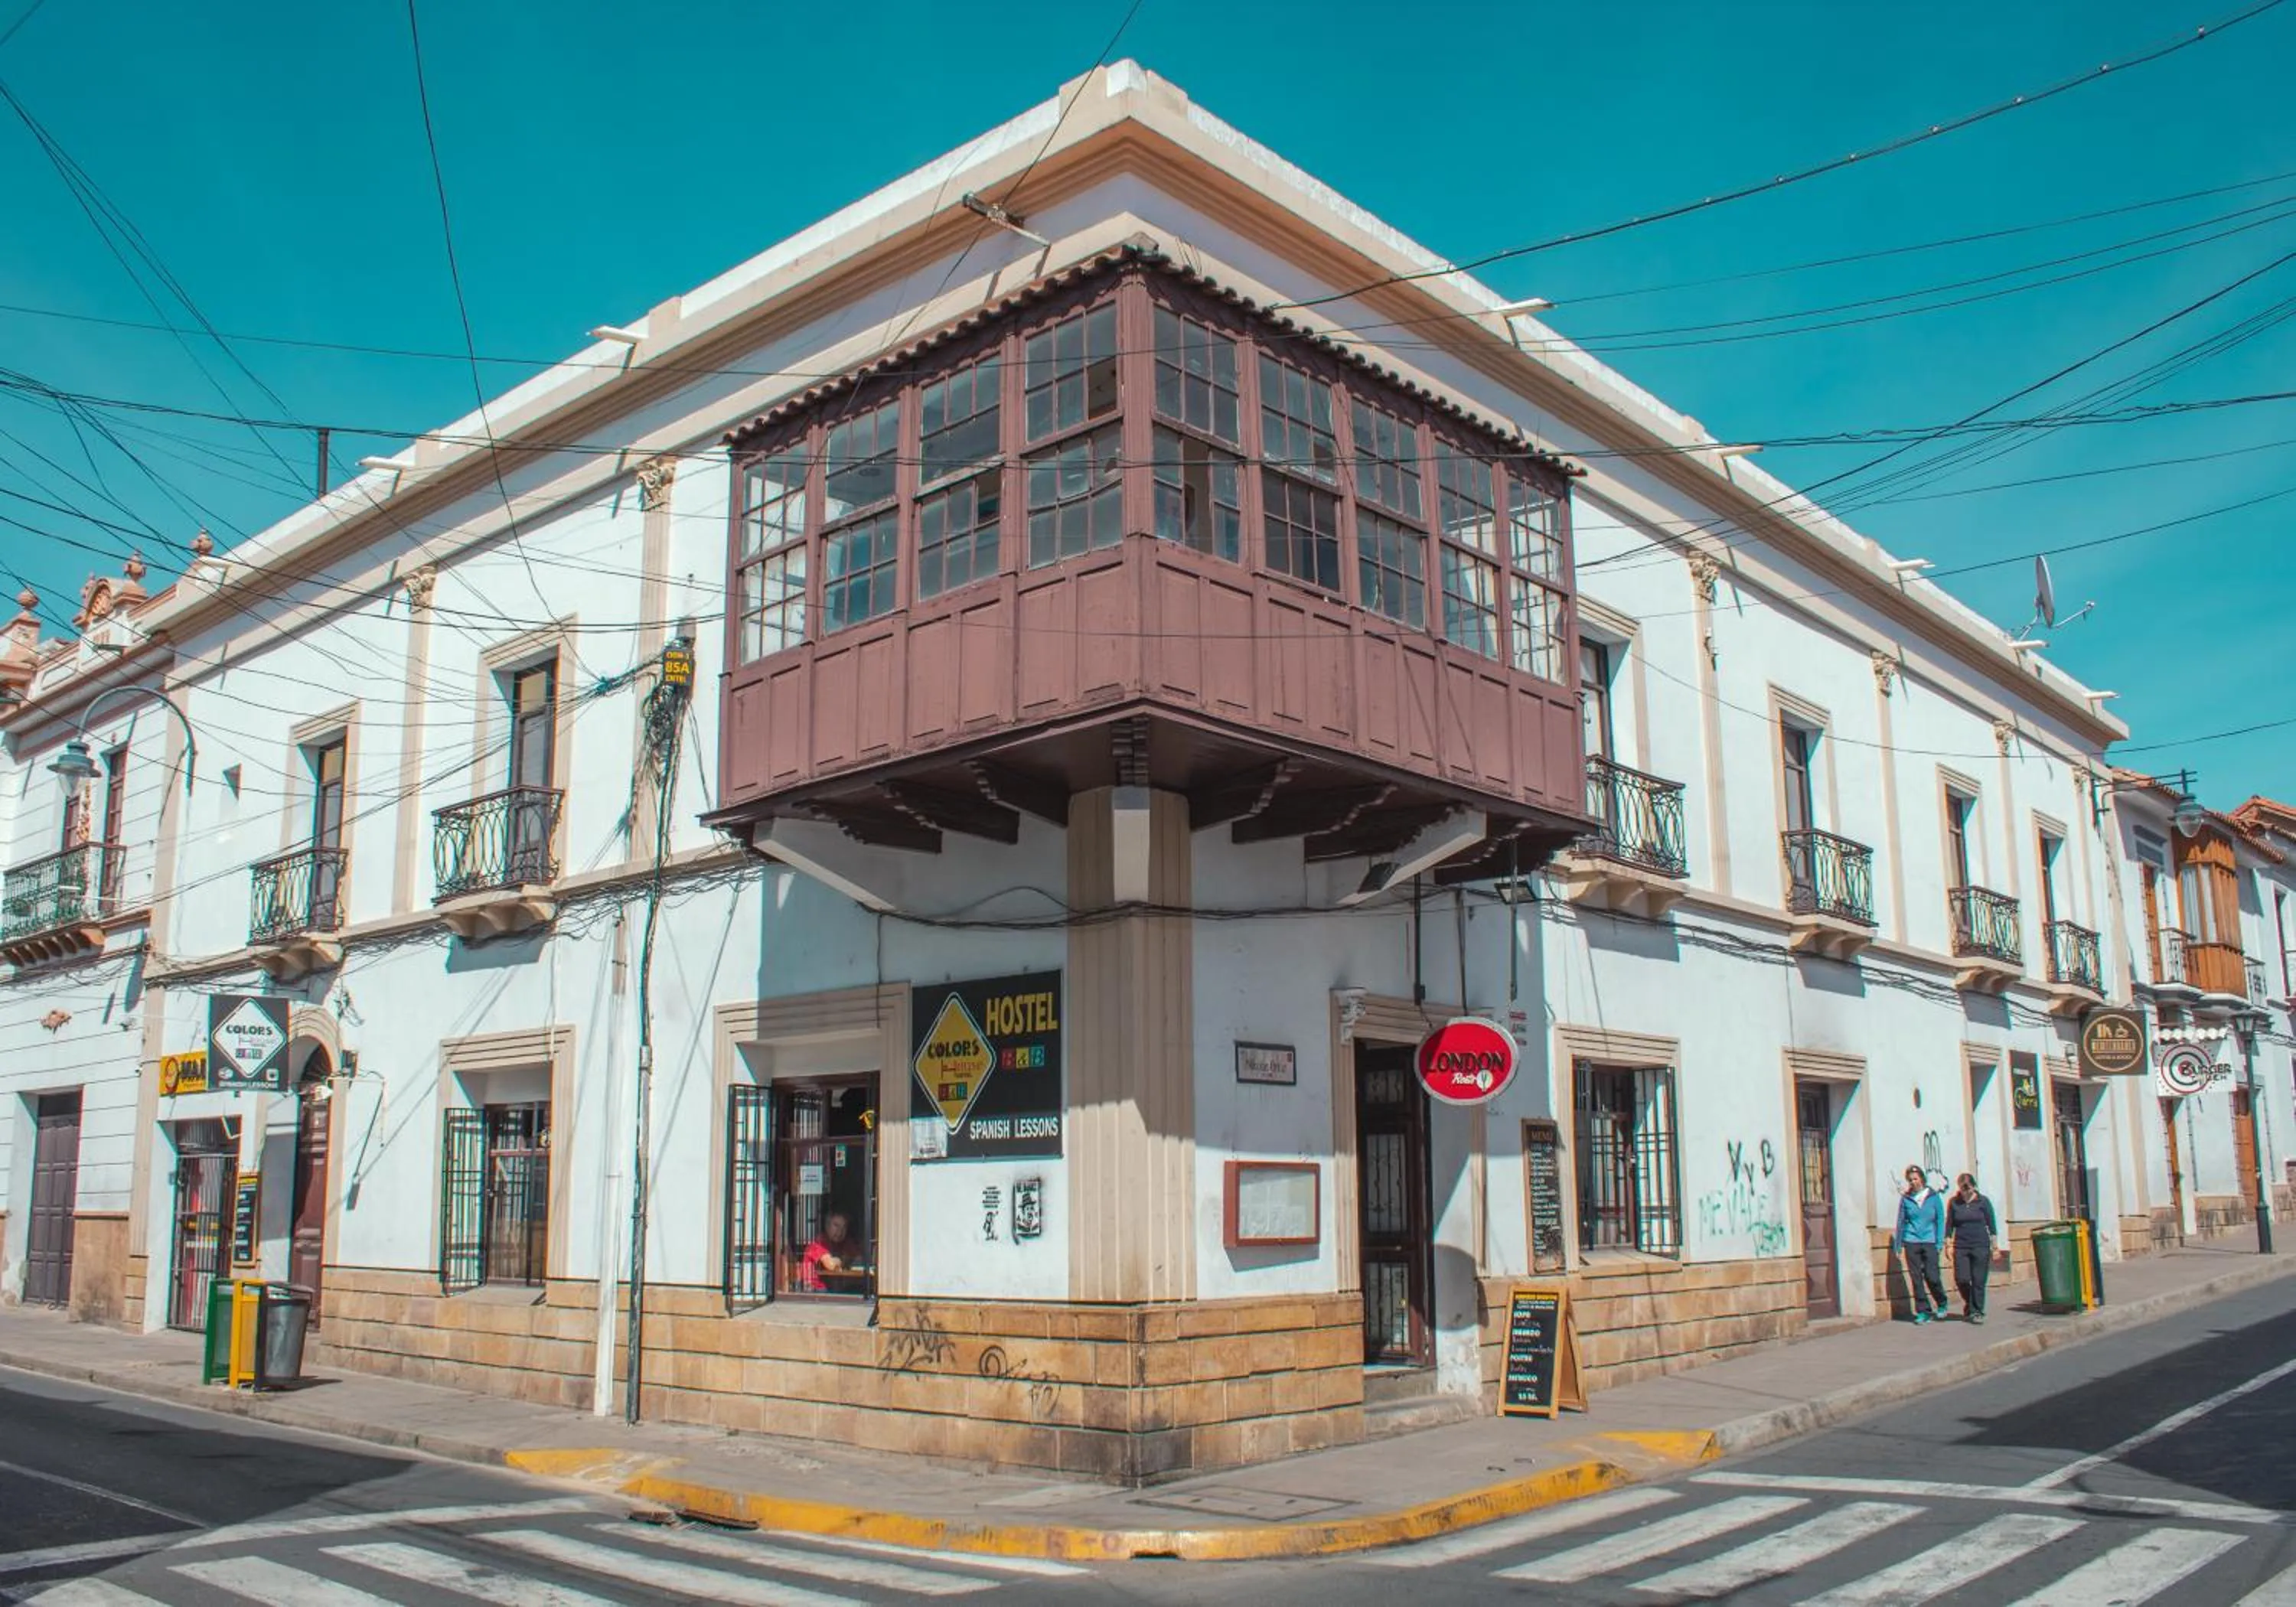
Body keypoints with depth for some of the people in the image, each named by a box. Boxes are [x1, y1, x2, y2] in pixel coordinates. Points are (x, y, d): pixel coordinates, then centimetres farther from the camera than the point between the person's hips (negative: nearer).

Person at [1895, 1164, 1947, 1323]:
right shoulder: (1905, 1198, 4)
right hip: (1911, 1243, 1)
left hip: (1929, 1242, -1)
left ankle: (1942, 1304, 20)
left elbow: (1940, 1220, 5)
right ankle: (1923, 1311, 9)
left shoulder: (1933, 1197, 2)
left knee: (1931, 1276, -7)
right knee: (1916, 1278, 1)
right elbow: (1901, 1222, 9)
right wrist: (1898, 1244, 8)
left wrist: (1939, 1242, -2)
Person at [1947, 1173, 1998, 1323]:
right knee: (1961, 1279, -5)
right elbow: (1949, 1225, 8)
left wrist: (1994, 1247, 2)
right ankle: (1969, 1306, 22)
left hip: (1981, 1246, -1)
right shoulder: (1954, 1203, 3)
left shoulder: (1983, 1202, 0)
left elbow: (1991, 1225, 4)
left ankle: (1978, 1312, 9)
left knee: (1978, 1281, -1)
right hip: (1960, 1247, 1)